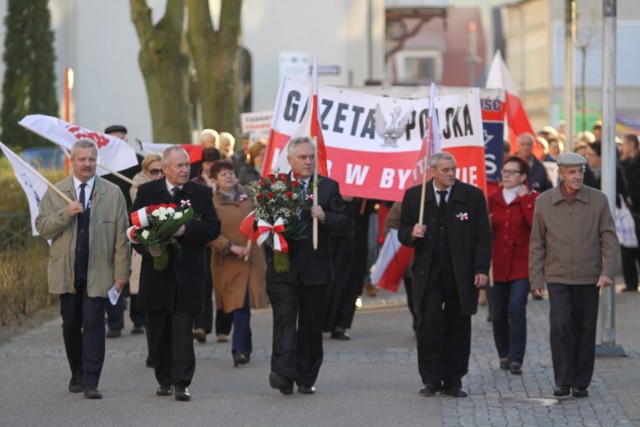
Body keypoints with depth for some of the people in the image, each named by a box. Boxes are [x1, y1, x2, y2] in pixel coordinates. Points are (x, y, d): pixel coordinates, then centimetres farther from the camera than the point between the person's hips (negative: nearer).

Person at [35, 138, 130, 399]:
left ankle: (91, 382, -9)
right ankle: (77, 375, 25)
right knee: (70, 326, 9)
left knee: (93, 324, -9)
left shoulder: (113, 194, 2)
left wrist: (121, 273, -5)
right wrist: (65, 214, -16)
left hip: (98, 272, -2)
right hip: (66, 272, 2)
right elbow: (42, 228, 0)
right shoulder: (55, 193, 6)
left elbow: (121, 236, 1)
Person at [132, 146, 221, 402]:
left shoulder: (201, 194, 4)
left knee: (183, 329, -7)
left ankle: (181, 383, -8)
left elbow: (213, 227, -3)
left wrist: (186, 229, -18)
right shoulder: (147, 192, 6)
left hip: (187, 273, -1)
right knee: (158, 330, 7)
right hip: (156, 269, 1)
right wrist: (147, 249, -13)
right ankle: (164, 380, 19)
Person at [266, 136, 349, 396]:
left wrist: (324, 217, -16)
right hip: (283, 266, -2)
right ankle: (283, 372, -22)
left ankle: (306, 378, 15)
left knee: (312, 324, 7)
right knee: (284, 318, -13)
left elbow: (344, 223, 3)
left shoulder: (328, 187, 8)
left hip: (314, 267, 2)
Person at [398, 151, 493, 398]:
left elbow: (483, 237, 2)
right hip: (428, 273, 0)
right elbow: (403, 232, 10)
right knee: (430, 322, -8)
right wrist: (412, 233, -14)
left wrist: (482, 269, -7)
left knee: (458, 327, 3)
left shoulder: (472, 196, 1)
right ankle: (431, 379, 1)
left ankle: (453, 381, 10)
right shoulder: (414, 196, 4)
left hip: (461, 274, 0)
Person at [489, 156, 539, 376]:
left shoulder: (532, 199, 1)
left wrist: (525, 199, -14)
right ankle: (504, 355, 27)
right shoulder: (493, 199, 10)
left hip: (521, 264, -4)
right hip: (498, 263, 4)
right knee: (499, 313, 8)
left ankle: (515, 360, -13)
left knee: (516, 310, -16)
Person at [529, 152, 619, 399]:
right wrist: (536, 278, 1)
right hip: (557, 278, -1)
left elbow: (609, 239, 1)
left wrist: (608, 271, -11)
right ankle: (563, 382, -4)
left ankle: (581, 383, 15)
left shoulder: (598, 200, 0)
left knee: (585, 331, 5)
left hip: (588, 278, 1)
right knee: (560, 326, -13)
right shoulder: (544, 202, 2)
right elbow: (537, 244, 6)